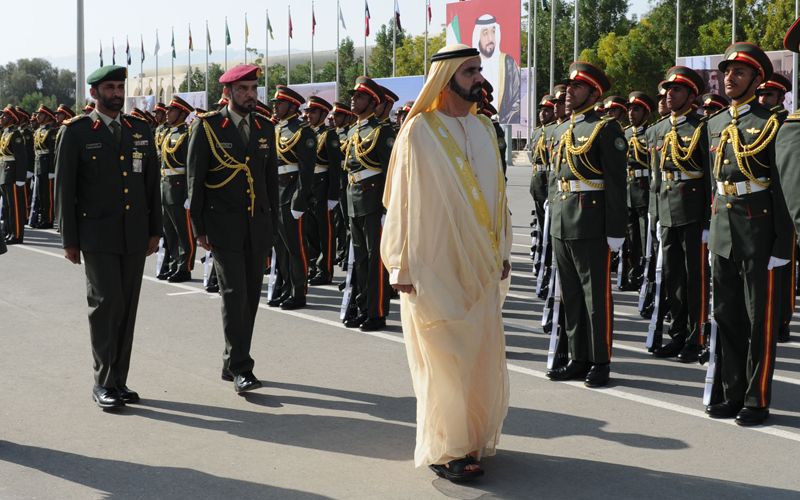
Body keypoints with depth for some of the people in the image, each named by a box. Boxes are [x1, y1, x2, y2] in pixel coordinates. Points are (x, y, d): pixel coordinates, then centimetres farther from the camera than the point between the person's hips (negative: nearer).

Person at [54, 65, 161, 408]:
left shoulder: (141, 131, 12)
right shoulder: (75, 132, -1)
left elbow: (152, 183, 14)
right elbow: (64, 188, -1)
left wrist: (155, 230, 10)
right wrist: (69, 239, -4)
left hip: (135, 235, 4)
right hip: (98, 235, -4)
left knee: (128, 306, 6)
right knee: (105, 302, -9)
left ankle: (119, 380, 15)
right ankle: (103, 383, 2)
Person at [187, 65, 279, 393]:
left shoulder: (265, 128, 11)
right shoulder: (207, 126, -3)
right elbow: (194, 179, -2)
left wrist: (272, 224, 11)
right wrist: (199, 228, -5)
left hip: (258, 225, 5)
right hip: (224, 224, -5)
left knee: (251, 295, 7)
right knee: (234, 292, -11)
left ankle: (232, 364, 20)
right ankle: (240, 369, -6)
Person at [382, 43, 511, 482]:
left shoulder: (484, 128, 9)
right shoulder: (419, 131, -9)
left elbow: (496, 193, 14)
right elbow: (402, 200, -8)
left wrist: (502, 250, 13)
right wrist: (403, 265, -10)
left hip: (479, 267, 6)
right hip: (436, 268, -6)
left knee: (480, 354, 9)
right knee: (443, 359, -1)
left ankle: (472, 439, 24)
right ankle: (445, 450, 10)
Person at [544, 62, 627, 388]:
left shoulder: (606, 128, -7)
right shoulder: (561, 131, 16)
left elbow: (616, 182, -11)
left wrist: (615, 230, -15)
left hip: (592, 224, -7)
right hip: (561, 224, 7)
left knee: (596, 295, 0)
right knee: (570, 295, 11)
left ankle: (600, 363, 9)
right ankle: (578, 359, 20)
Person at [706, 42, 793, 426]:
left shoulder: (770, 122, -7)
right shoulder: (715, 124, 12)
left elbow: (783, 186, -10)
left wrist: (783, 245, -14)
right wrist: (707, 228, 15)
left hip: (758, 228, -6)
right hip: (722, 228, 7)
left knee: (760, 318, 1)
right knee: (726, 315, 10)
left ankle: (757, 401, 8)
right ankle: (734, 394, 20)